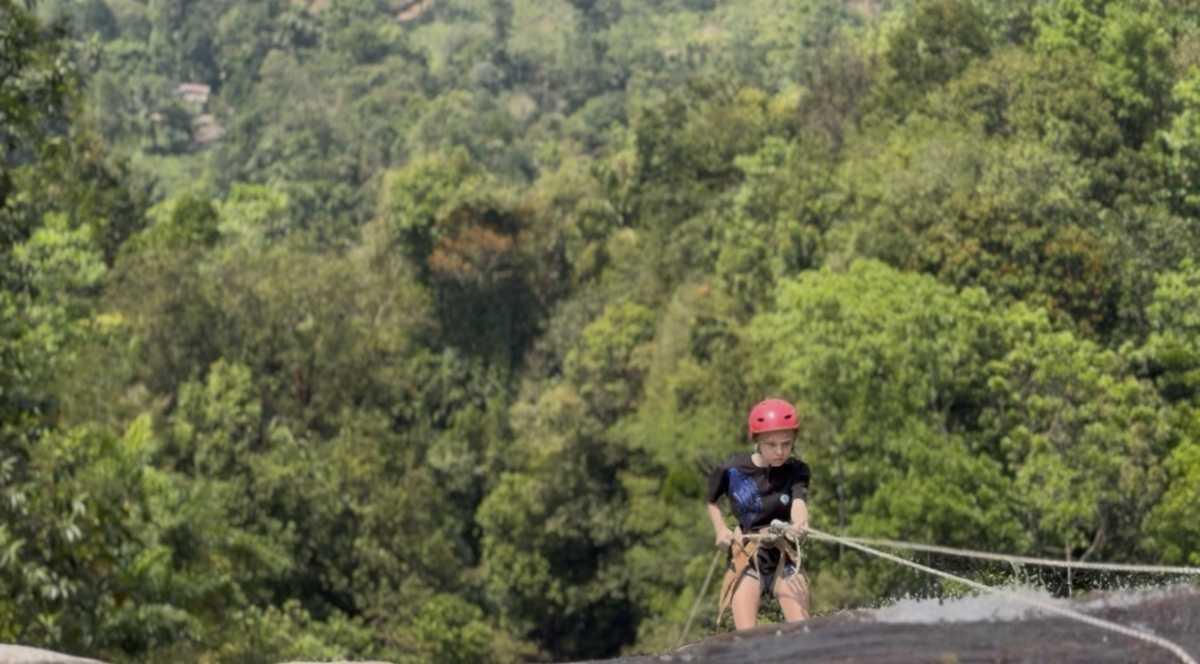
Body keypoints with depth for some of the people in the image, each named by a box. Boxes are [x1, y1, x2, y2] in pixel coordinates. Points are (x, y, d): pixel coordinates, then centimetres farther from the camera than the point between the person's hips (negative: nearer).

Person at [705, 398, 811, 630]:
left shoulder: (796, 471, -3)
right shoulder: (732, 471, -5)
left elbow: (799, 501, -24)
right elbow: (712, 502, 15)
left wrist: (800, 523, -47)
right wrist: (720, 529, -3)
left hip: (785, 558, 1)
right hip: (745, 558, -1)